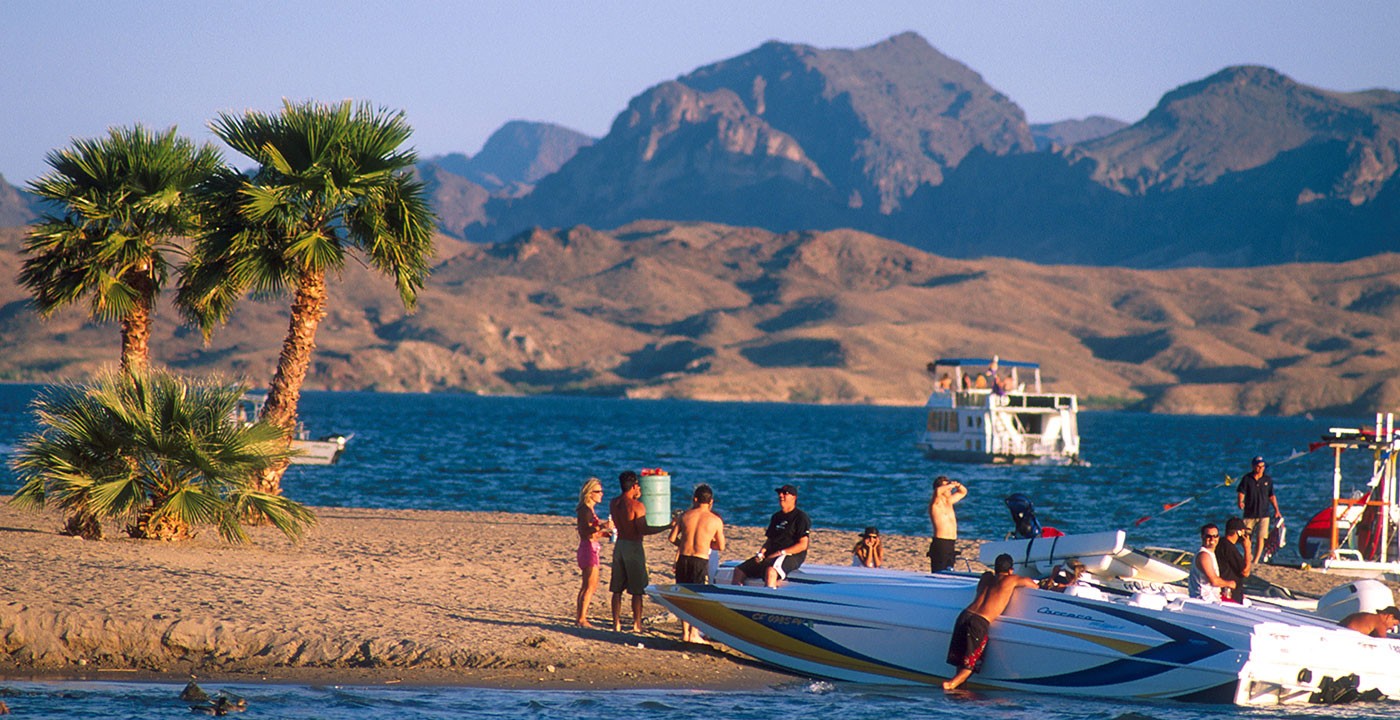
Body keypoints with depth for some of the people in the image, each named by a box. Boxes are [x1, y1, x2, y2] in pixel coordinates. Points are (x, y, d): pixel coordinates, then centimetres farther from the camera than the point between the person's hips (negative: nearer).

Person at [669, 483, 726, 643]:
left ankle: (685, 632, 17)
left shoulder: (685, 516, 3)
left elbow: (672, 538, 4)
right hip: (701, 560, -3)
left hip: (683, 558, 3)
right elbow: (721, 547, 3)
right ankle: (694, 633, 0)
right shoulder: (716, 520, -2)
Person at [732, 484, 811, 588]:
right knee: (739, 570, -6)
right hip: (771, 555, 8)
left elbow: (803, 545, -10)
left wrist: (781, 553, -16)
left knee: (771, 570, -41)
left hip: (791, 556, -8)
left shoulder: (801, 517, -2)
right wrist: (761, 553, 2)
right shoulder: (776, 517, 22)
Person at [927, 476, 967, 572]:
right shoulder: (936, 502, -8)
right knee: (938, 575, -12)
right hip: (940, 543, -8)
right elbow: (938, 491, -30)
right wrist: (952, 485, -16)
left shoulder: (949, 501, 17)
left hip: (951, 544, 8)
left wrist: (958, 485, 8)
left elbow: (963, 492, 30)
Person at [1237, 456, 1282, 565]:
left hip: (1263, 514, 0)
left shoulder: (1268, 479, 6)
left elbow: (1271, 496, 13)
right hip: (1249, 513, 0)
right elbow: (1241, 493, -6)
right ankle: (1248, 557, 29)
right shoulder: (1247, 479, 0)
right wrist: (1240, 502, -27)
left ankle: (1255, 560, -6)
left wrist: (1276, 510, 9)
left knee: (1260, 538, -10)